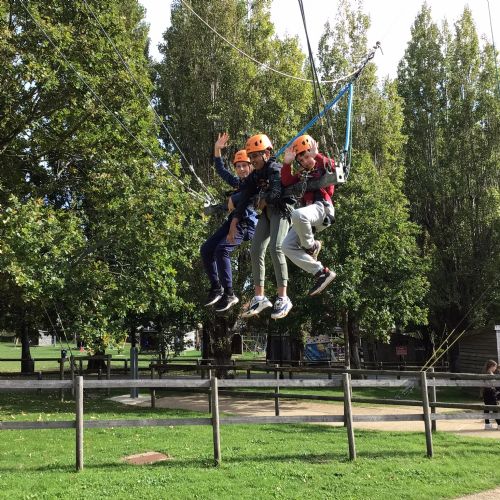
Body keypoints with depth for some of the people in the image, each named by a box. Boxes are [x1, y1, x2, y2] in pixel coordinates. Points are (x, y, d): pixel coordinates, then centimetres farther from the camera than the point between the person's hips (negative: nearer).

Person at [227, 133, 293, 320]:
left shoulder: (276, 169, -13)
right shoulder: (254, 176, 11)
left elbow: (275, 193, -28)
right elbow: (243, 200, 9)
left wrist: (263, 202, -7)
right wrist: (233, 225, 3)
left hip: (281, 210, -8)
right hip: (266, 213, 8)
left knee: (275, 248, -24)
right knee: (256, 250, -2)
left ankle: (283, 298, -20)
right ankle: (259, 297, 4)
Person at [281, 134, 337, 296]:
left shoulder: (324, 167, 12)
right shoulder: (302, 174, 26)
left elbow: (331, 165, -13)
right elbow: (286, 182, 9)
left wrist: (316, 155, -21)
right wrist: (287, 163, -2)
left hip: (321, 207, -7)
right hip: (306, 213, 7)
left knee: (297, 215, -40)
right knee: (288, 246, -7)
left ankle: (311, 247, -13)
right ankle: (322, 273, -10)